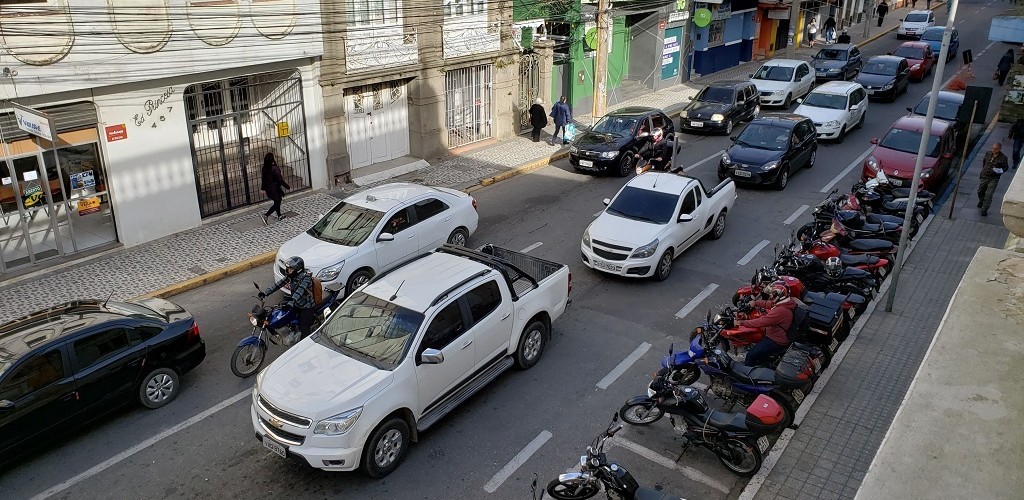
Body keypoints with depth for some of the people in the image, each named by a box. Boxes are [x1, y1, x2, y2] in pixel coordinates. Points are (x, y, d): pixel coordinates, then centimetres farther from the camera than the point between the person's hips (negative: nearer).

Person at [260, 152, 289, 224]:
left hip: (268, 188, 8)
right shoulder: (275, 168, -25)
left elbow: (264, 179, 9)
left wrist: (263, 188, 20)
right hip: (275, 189, -8)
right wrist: (288, 187, -10)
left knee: (277, 202, 23)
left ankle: (279, 216, 36)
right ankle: (265, 215, -6)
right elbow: (280, 180, -22)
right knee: (277, 204, 5)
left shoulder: (265, 168, -2)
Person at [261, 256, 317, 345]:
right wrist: (265, 292, -6)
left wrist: (291, 302, -52)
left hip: (307, 307, -8)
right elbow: (279, 283, 0)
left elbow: (300, 291, -39)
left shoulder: (306, 277, -26)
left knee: (304, 328, -3)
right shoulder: (291, 276, -2)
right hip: (297, 305, 8)